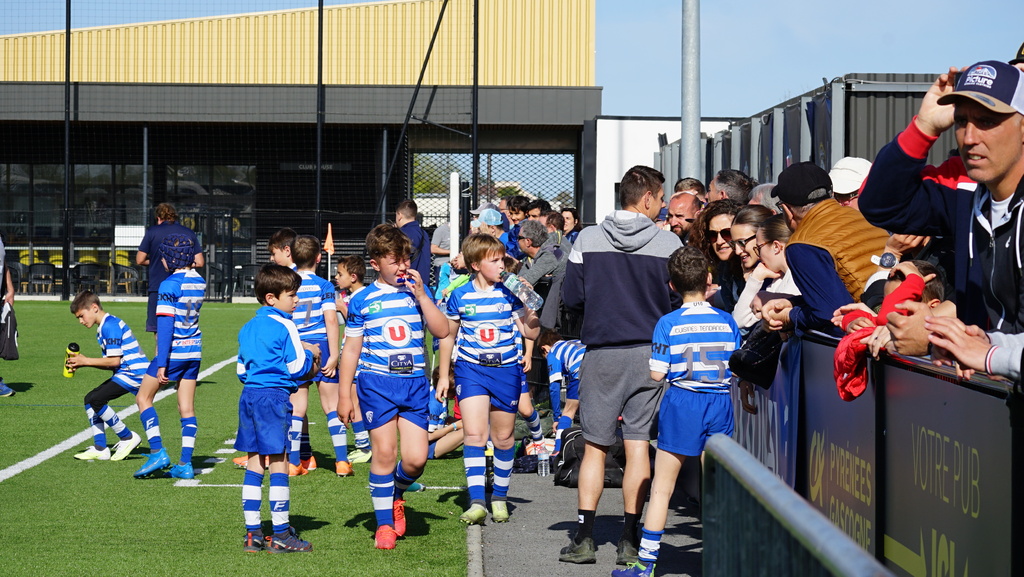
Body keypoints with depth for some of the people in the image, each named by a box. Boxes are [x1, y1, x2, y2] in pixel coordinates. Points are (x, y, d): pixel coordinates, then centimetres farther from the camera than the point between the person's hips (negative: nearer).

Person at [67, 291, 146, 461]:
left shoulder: (110, 325, -14)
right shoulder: (102, 328, 19)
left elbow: (114, 361, -19)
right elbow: (110, 363, 15)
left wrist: (86, 361, -10)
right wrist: (80, 363, 5)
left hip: (134, 373, -11)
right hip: (125, 372, 11)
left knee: (95, 400, -19)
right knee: (90, 399, 10)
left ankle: (128, 438, -5)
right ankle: (100, 449, 10)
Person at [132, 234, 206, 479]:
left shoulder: (170, 285, -15)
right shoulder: (199, 282, 6)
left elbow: (165, 324, -18)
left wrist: (161, 364, -18)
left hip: (173, 351, -7)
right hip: (193, 350, 7)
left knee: (143, 398, 7)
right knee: (187, 407, 8)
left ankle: (158, 452, -3)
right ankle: (185, 464, 7)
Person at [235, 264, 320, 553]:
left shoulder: (247, 328, 15)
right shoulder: (284, 326, -8)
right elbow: (297, 368, -10)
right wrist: (310, 354, 10)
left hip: (248, 395, 8)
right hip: (274, 396, -8)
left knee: (254, 464, 10)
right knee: (278, 463, -3)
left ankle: (252, 533, 11)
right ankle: (281, 535, -1)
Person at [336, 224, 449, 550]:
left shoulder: (417, 292, 9)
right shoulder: (363, 301, 4)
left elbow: (442, 331, -3)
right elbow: (351, 349, 8)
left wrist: (421, 295, -10)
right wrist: (344, 395, 6)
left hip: (414, 383, 2)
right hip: (376, 382, -2)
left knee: (416, 458, -5)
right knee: (384, 452, -4)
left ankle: (396, 493, 28)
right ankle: (384, 523, 10)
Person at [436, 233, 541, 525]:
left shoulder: (510, 293, -1)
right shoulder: (460, 296, -1)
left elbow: (531, 333, -2)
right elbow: (449, 336, 10)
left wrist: (529, 303, -18)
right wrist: (443, 375, 12)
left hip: (506, 369, 1)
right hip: (470, 369, -1)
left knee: (504, 436, 10)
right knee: (474, 434, -14)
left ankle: (499, 497, 27)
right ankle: (476, 501, -18)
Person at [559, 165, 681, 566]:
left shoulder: (588, 239, -2)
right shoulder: (668, 243, -5)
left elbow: (571, 299, 1)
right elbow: (680, 303, -1)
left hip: (601, 352, 1)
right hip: (649, 353, 0)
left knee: (595, 447, 8)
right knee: (638, 446, 5)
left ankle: (584, 537, 5)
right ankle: (629, 541, 5)